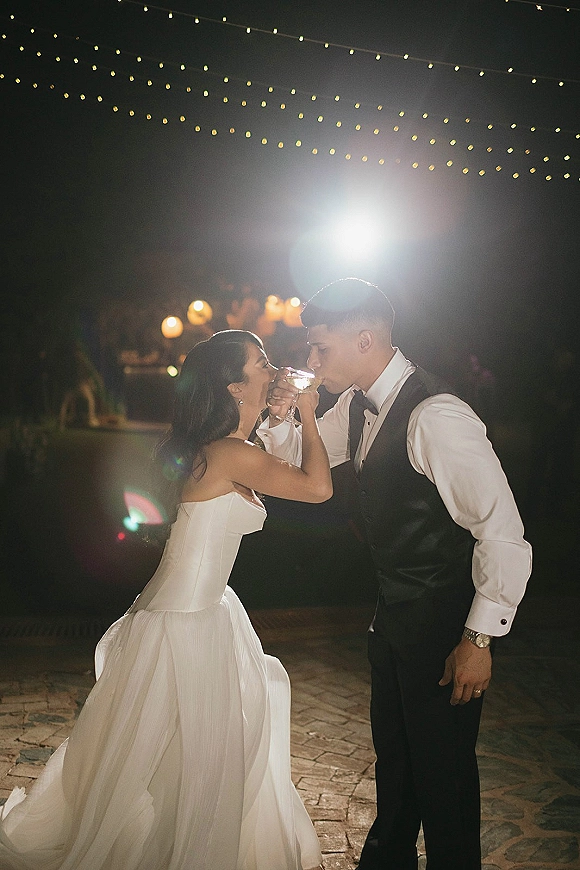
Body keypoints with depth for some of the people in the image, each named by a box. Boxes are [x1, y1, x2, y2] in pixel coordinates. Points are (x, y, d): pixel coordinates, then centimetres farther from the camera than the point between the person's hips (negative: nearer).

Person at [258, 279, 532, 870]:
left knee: (442, 767, 8)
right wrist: (281, 417, -5)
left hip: (444, 621, -9)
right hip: (394, 610, 9)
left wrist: (478, 640, -21)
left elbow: (505, 535, -26)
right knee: (392, 753, 25)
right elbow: (298, 459, 17)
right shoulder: (358, 406, 0)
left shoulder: (436, 417, -27)